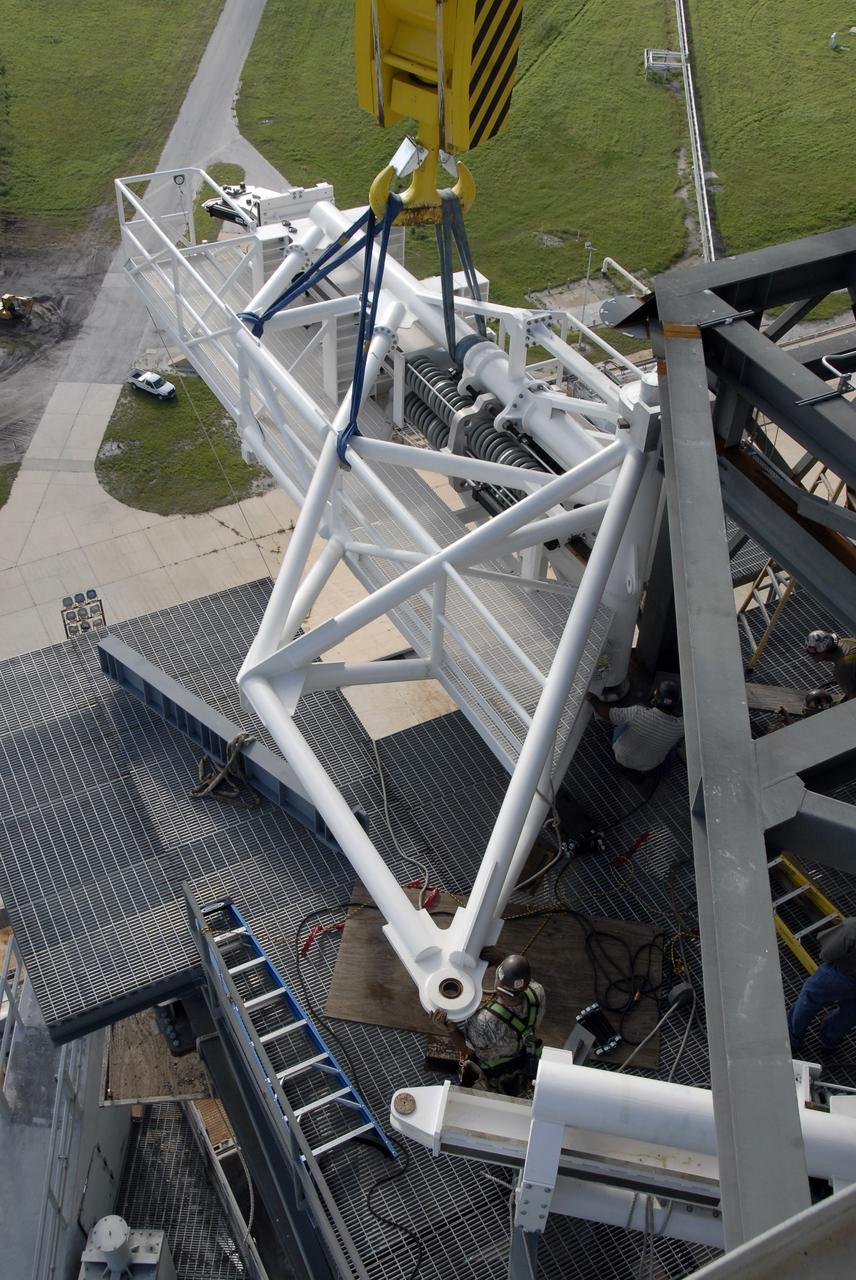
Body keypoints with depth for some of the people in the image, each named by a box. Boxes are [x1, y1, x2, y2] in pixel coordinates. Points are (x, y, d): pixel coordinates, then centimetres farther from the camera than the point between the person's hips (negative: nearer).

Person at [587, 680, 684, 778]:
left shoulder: (637, 714, -37)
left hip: (621, 759, -1)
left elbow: (606, 713, -22)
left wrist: (592, 699, -7)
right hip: (648, 767, 1)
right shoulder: (680, 726, -31)